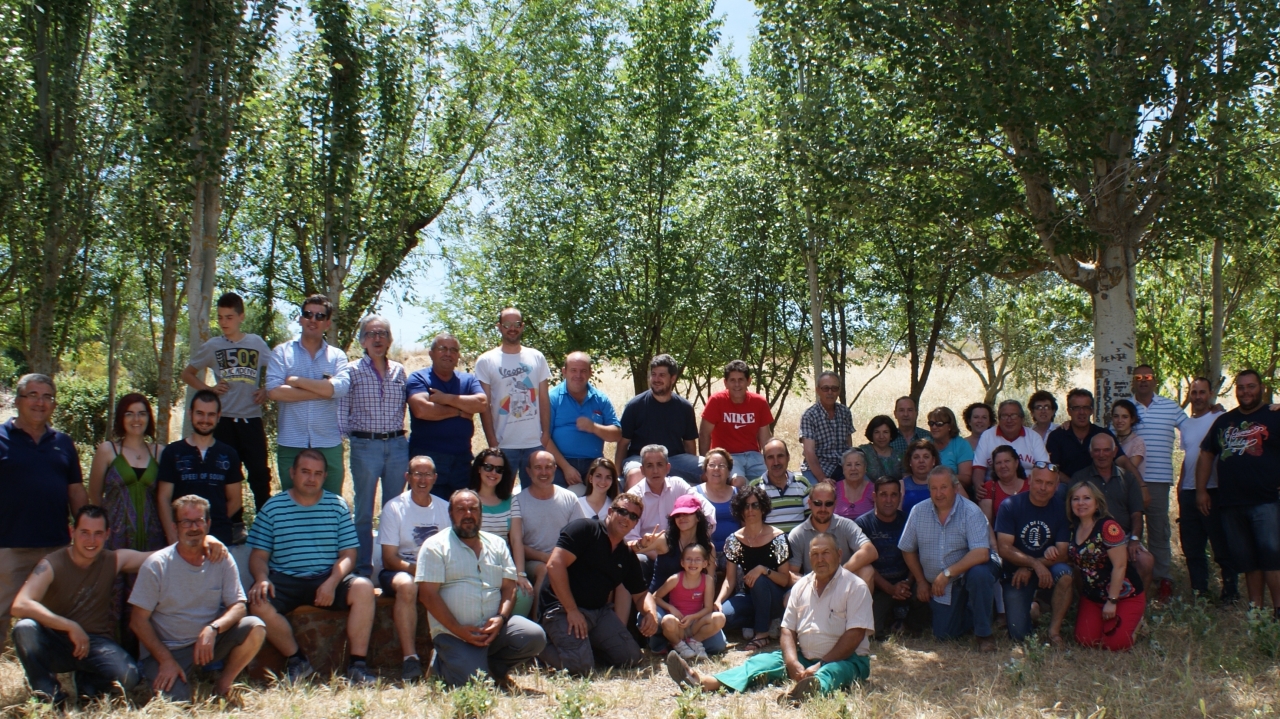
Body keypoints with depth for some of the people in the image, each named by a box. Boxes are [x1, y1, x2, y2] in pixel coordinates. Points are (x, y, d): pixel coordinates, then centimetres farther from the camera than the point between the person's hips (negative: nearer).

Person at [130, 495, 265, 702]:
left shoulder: (222, 560, -3)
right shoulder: (156, 565, -10)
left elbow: (238, 607, -7)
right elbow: (139, 620, -8)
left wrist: (213, 629, -28)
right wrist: (166, 660, -17)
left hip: (211, 643, 3)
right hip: (167, 649, -3)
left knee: (255, 628, -23)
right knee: (173, 701, -27)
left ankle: (224, 683, -1)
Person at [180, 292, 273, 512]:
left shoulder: (257, 343, 4)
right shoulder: (212, 346, 5)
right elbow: (187, 374, 15)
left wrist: (266, 390, -2)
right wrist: (208, 389, 0)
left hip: (252, 420, 0)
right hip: (224, 420, 1)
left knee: (259, 472, -1)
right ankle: (233, 524, 16)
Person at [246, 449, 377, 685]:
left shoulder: (337, 506, 6)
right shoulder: (273, 507, 5)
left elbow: (348, 554, 2)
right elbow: (259, 555, 2)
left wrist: (332, 583, -17)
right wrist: (262, 578, -21)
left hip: (328, 578, 0)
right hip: (285, 580, 0)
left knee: (363, 588, -28)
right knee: (258, 602, -30)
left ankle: (357, 664, -19)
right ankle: (296, 660, -9)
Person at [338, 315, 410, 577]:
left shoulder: (398, 370, 9)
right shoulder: (353, 371, -1)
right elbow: (341, 411, -1)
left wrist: (397, 433, 5)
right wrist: (353, 435, -8)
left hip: (397, 445, 3)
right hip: (365, 446, -3)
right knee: (364, 513, 4)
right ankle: (363, 570, 12)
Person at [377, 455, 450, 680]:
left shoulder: (445, 508, 9)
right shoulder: (394, 508, -2)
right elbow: (389, 559, -7)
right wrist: (417, 568, -23)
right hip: (400, 571, -3)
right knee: (407, 585, -38)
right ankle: (410, 658, -35)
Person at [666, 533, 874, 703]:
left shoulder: (855, 587, -6)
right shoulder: (801, 586, 11)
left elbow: (854, 635, -14)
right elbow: (788, 629, 7)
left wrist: (820, 665, -20)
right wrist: (793, 663, -13)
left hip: (845, 660, -5)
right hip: (803, 658, 5)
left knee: (831, 672, -37)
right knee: (763, 661, -14)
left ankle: (813, 687, -74)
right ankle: (702, 683, -35)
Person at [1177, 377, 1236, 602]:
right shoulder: (1185, 425, 16)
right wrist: (1180, 487, 14)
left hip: (1213, 491, -6)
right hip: (1189, 492, 6)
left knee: (1222, 545, -1)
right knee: (1191, 547, 9)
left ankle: (1230, 589, 9)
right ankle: (1199, 590, 18)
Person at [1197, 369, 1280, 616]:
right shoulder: (1224, 421, 18)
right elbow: (1206, 455, 21)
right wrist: (1201, 491, 13)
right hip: (1231, 503, 5)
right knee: (1246, 560, 8)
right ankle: (1255, 610, 14)